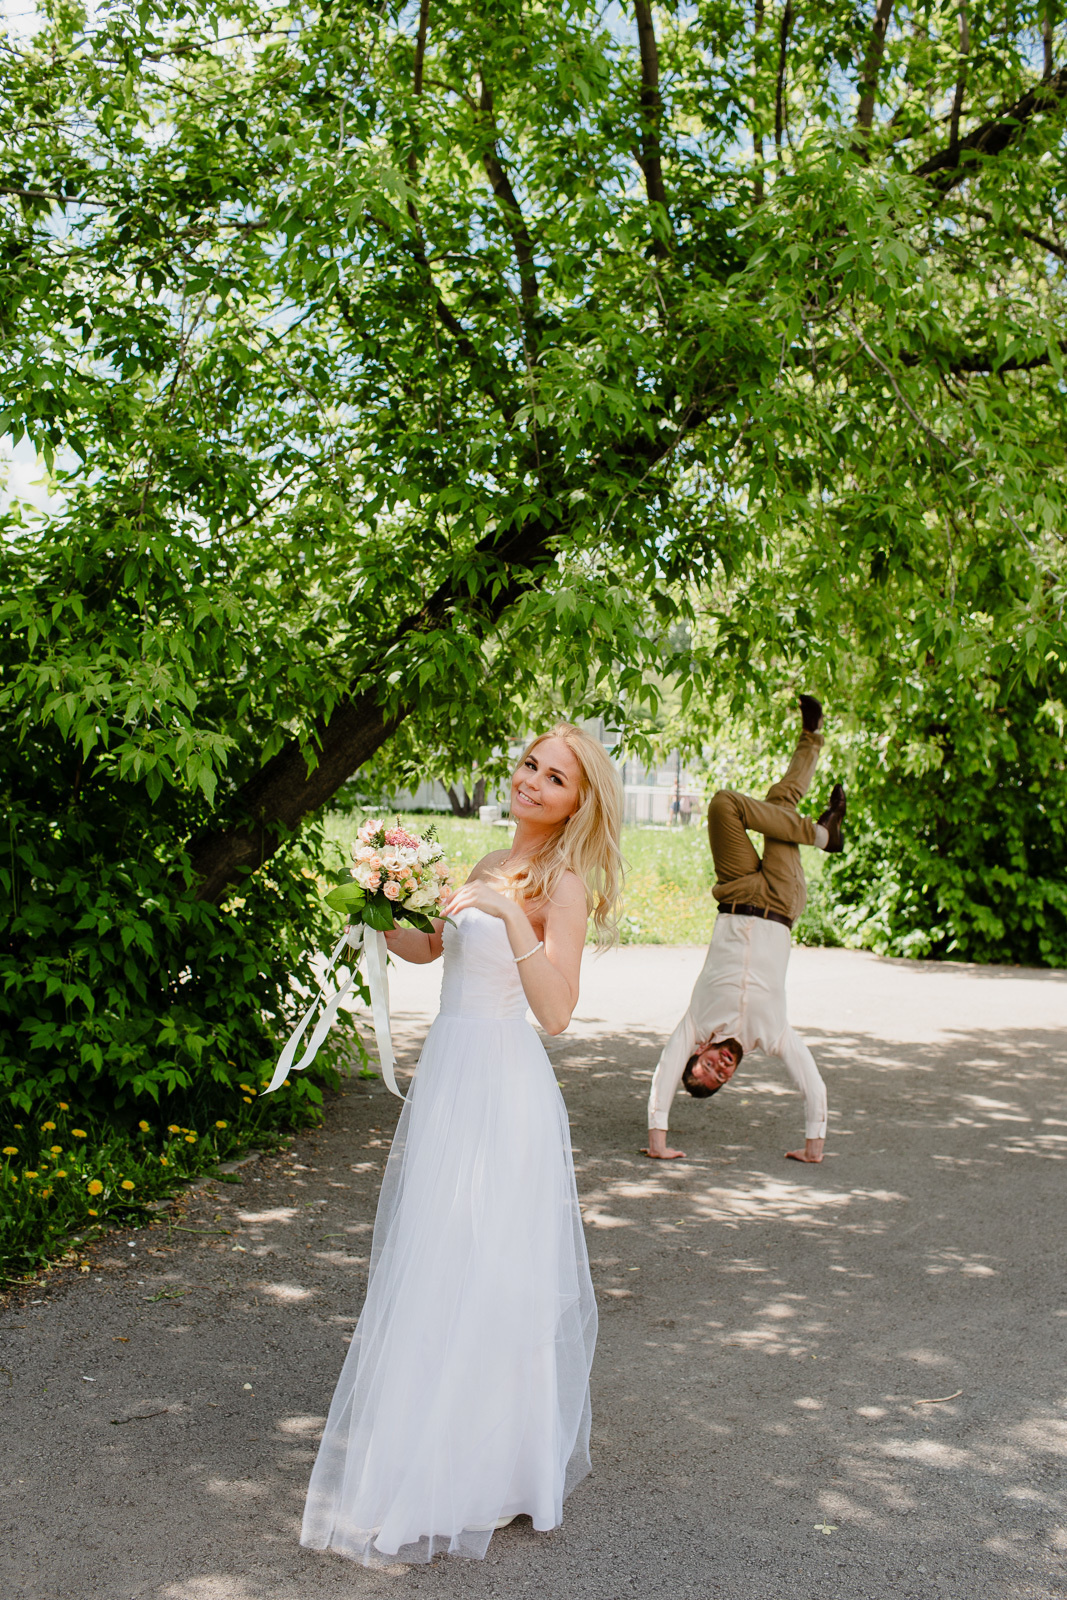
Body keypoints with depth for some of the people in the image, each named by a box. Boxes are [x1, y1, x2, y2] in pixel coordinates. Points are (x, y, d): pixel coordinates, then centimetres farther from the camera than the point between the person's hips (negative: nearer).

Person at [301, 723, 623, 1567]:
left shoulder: (562, 884, -11)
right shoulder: (491, 867, 12)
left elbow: (557, 1010, -23)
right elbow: (428, 947, 24)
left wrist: (514, 917, -32)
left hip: (503, 1093, -8)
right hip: (448, 1077, 8)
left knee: (476, 1275, 0)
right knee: (428, 1267, 16)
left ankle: (483, 1471, 17)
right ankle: (432, 1457, 33)